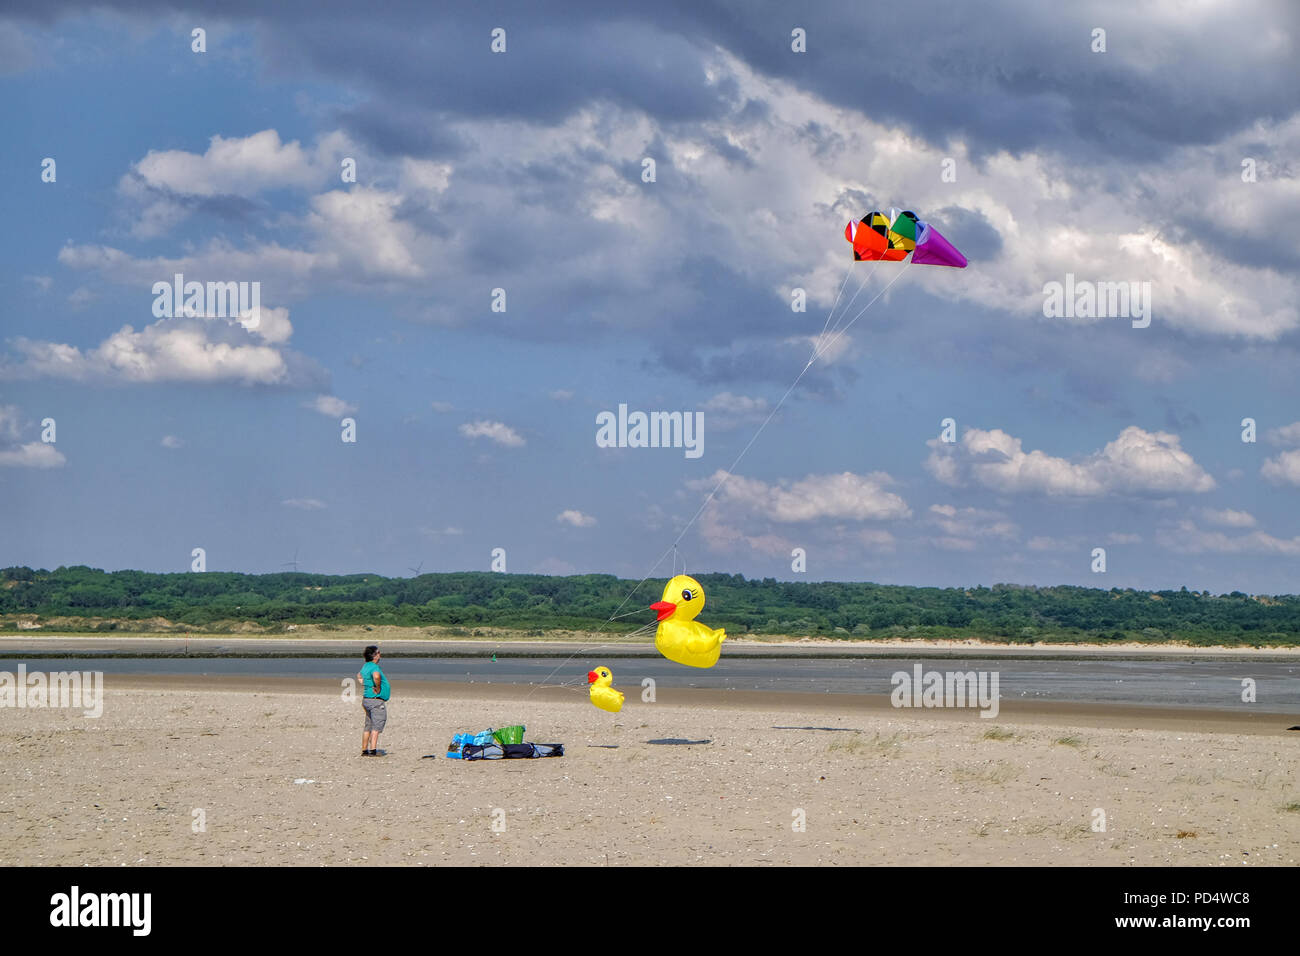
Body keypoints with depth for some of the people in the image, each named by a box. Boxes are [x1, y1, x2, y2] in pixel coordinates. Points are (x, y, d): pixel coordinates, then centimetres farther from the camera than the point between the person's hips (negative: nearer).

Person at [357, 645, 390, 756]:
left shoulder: (365, 666, 12)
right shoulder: (374, 667, -17)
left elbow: (359, 677, 33)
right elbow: (376, 676, -40)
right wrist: (378, 688, -24)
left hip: (367, 700, 10)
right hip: (376, 701, -10)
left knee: (368, 726, 15)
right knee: (376, 726, -9)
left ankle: (364, 750, 19)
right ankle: (373, 750, -15)